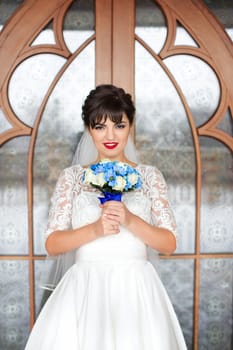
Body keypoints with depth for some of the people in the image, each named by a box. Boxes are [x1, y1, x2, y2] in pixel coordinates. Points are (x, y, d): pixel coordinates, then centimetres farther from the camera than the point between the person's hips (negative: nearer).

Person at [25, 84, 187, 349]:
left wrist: (130, 220, -16)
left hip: (136, 289, 1)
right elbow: (52, 245, -1)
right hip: (85, 290, 0)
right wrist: (94, 229, -17)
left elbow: (169, 244, 0)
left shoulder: (150, 176, 5)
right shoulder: (72, 176, 4)